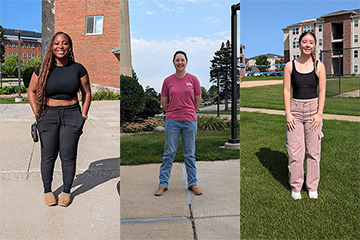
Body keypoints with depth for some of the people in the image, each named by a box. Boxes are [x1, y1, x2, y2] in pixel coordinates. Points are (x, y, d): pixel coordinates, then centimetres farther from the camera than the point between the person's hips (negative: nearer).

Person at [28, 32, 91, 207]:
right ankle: (47, 190, 24)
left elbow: (87, 93, 9)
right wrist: (38, 115, 3)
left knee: (68, 156, 3)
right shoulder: (43, 69, 1)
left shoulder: (78, 69, 0)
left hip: (71, 115, 0)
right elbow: (31, 91, 11)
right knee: (48, 156, 6)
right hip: (48, 115, 1)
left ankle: (66, 191, 20)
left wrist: (82, 116, 3)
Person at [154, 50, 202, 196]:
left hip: (190, 121, 0)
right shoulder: (168, 80, 2)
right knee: (169, 153, 5)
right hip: (172, 121, 0)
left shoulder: (193, 79, 2)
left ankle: (192, 183, 21)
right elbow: (164, 101, 11)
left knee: (190, 154, 9)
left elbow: (198, 100, 9)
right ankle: (163, 184, 15)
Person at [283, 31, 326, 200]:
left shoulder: (319, 66, 3)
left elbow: (322, 91, 2)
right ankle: (295, 187, 17)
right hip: (295, 109, 0)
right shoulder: (290, 66, 2)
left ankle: (312, 186, 22)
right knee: (295, 151, 1)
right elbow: (286, 91, 1)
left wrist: (319, 114, -6)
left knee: (313, 151, 6)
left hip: (313, 109, 1)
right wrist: (288, 113, -7)